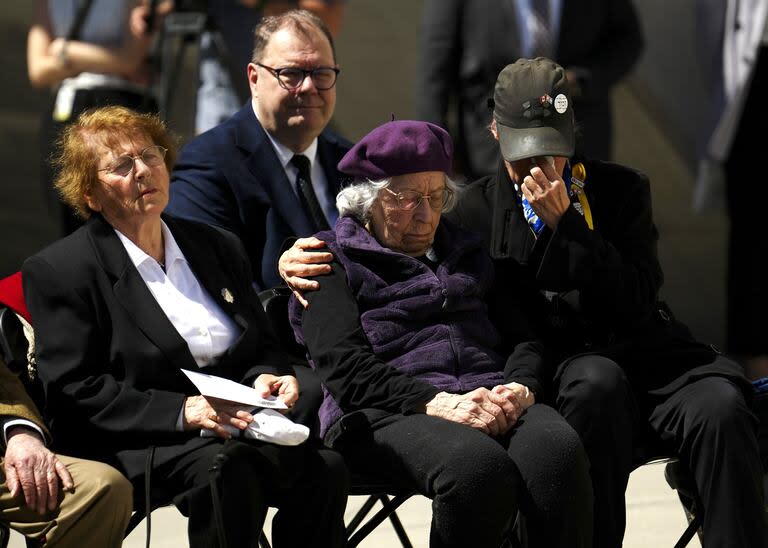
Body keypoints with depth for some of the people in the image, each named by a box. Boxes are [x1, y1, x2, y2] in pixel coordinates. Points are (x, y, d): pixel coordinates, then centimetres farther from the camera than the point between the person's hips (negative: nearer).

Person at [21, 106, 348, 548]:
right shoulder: (59, 270, 1)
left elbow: (264, 346, 24)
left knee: (322, 466, -25)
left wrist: (266, 378, -2)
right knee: (227, 469, -36)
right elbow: (73, 391, -8)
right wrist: (182, 411, -19)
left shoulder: (218, 247, 20)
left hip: (234, 432, 5)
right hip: (134, 444, -5)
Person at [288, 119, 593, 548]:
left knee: (557, 448, -33)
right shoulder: (333, 262, 14)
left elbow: (523, 334, 20)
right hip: (388, 413, -4)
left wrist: (520, 387, -5)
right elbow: (344, 368, -2)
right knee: (479, 465, -39)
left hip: (489, 398, 4)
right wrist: (436, 403, -17)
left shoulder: (467, 253, 30)